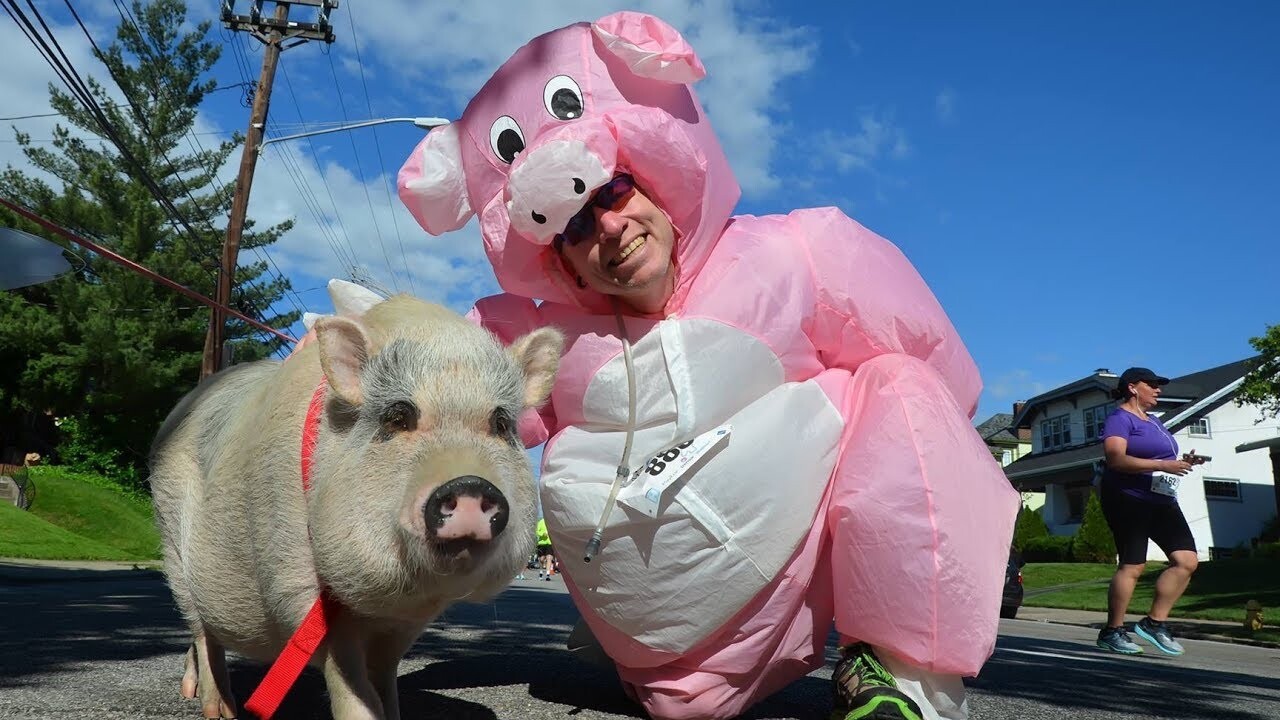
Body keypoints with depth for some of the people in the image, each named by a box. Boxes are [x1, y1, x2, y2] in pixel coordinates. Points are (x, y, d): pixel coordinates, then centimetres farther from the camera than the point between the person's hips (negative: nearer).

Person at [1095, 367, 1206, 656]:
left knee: (1187, 560, -1)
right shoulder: (1120, 418, -6)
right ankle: (1112, 632, 1)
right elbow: (1116, 459, -20)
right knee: (1132, 566, -9)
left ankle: (1154, 623, 6)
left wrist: (1182, 461, 8)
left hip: (1161, 500, 9)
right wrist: (1162, 465, -24)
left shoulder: (1153, 420, 22)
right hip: (1128, 499, -9)